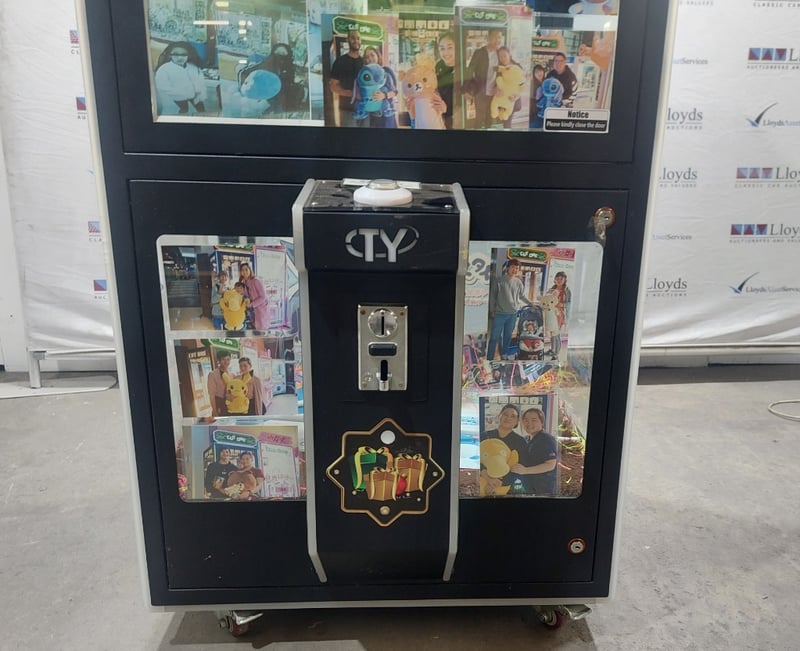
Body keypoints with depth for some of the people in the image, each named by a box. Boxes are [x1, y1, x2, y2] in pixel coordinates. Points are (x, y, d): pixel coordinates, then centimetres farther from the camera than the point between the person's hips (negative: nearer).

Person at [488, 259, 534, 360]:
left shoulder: (518, 282, 5)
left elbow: (522, 296, 17)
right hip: (500, 314, -4)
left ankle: (504, 355, 26)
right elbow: (492, 296, -3)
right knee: (495, 336, -1)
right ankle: (489, 358, 5)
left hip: (513, 314, 4)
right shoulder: (499, 281, -7)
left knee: (508, 336, 13)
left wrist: (531, 303, 9)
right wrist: (492, 311, -3)